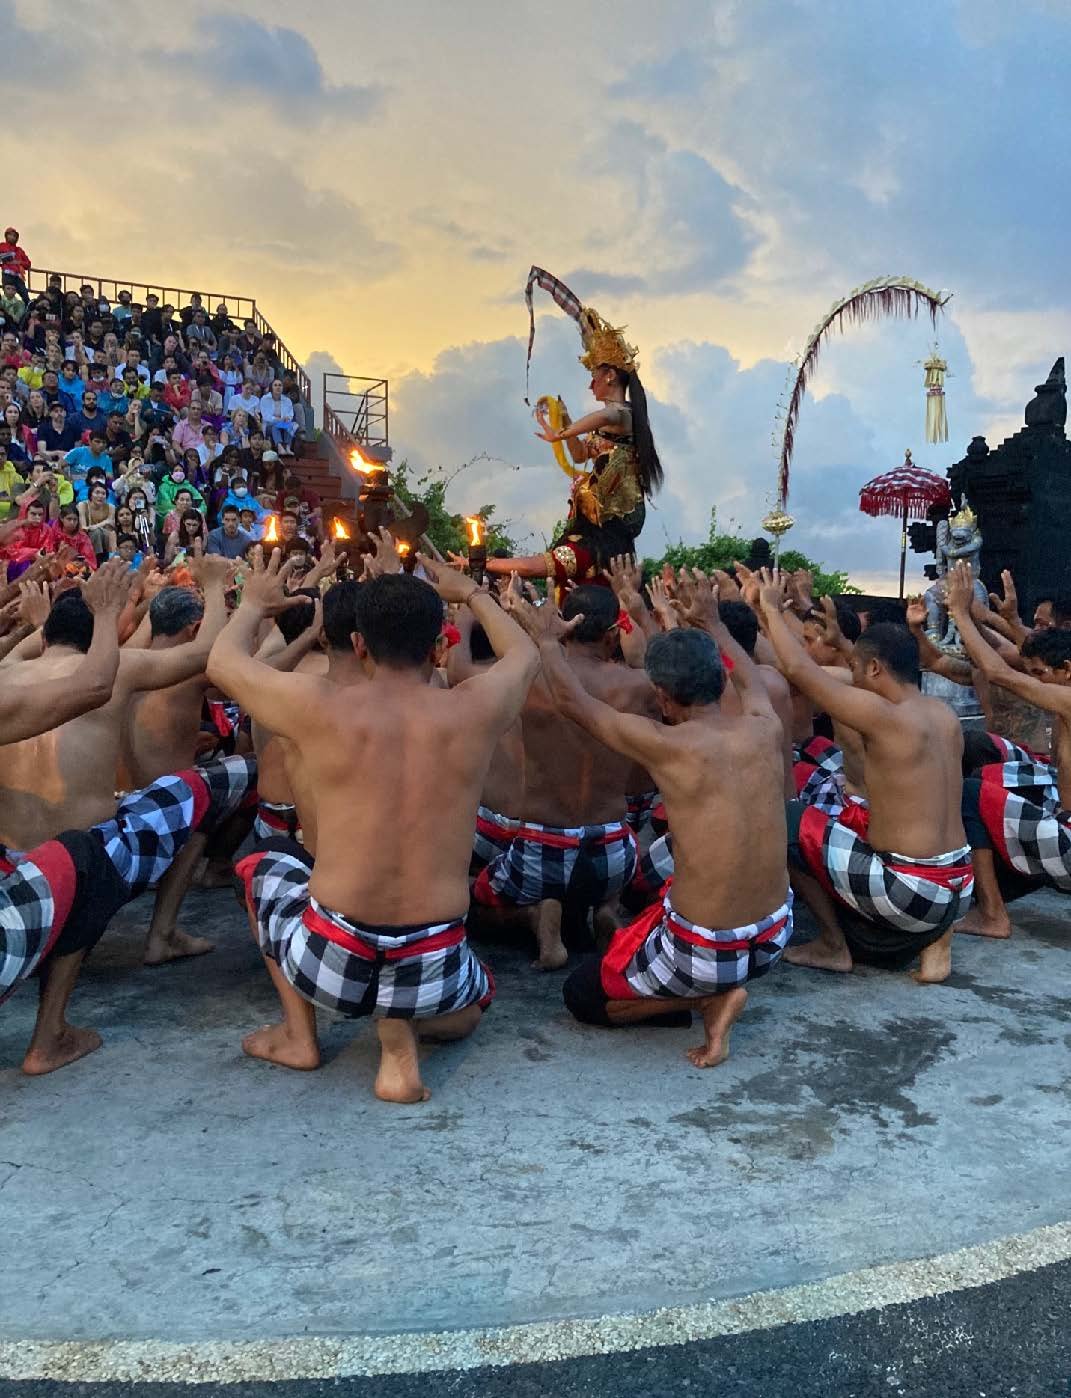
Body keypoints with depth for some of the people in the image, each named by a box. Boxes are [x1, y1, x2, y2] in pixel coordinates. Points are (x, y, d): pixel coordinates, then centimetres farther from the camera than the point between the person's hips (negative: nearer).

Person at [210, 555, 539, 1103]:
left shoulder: (317, 708, -10)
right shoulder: (474, 712, -5)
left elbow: (223, 661, 11)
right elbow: (525, 656, 19)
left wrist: (254, 604, 29)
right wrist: (471, 593, 33)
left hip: (329, 962, 0)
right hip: (431, 973, 1)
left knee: (260, 867, 30)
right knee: (469, 1003, 39)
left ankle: (299, 1035, 22)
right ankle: (400, 1035, 6)